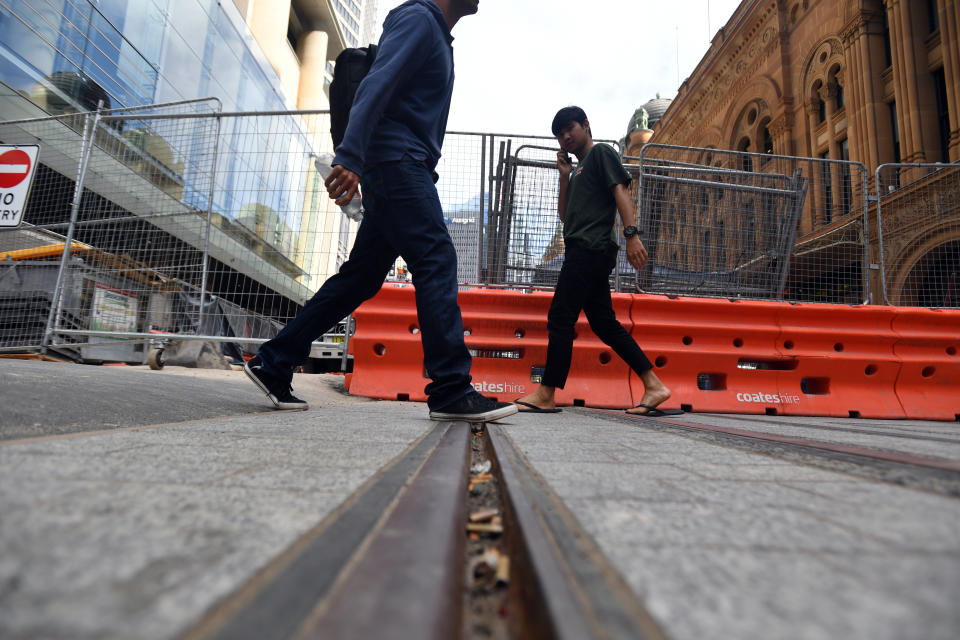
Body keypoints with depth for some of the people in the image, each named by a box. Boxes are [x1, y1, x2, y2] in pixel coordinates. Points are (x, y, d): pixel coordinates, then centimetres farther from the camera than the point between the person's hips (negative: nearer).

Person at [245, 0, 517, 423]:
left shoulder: (437, 35, 31)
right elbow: (376, 86, -16)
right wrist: (350, 158, -28)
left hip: (404, 169, 9)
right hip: (397, 161, -9)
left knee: (360, 277, 5)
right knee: (436, 263, -16)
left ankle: (273, 364, 10)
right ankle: (451, 391, -17)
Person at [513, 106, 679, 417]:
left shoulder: (601, 153, 4)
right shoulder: (579, 170, 29)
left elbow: (620, 190, -10)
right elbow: (564, 215, 24)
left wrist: (631, 233, -22)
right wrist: (565, 176, 17)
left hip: (591, 248, -9)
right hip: (584, 250, 9)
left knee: (560, 318, -10)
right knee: (603, 322, 5)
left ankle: (546, 394, -4)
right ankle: (653, 386, 6)